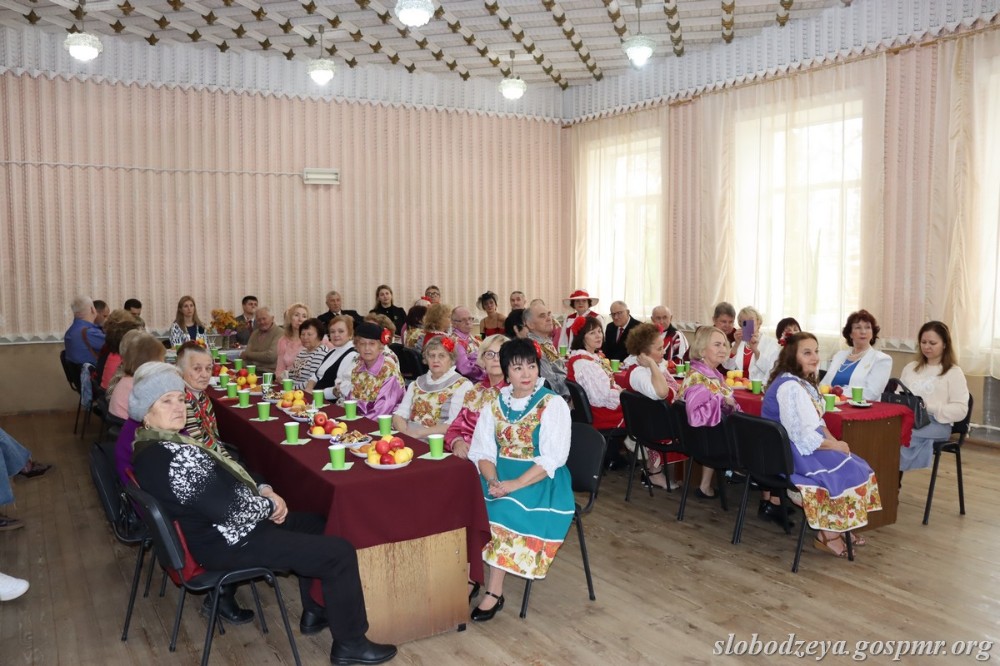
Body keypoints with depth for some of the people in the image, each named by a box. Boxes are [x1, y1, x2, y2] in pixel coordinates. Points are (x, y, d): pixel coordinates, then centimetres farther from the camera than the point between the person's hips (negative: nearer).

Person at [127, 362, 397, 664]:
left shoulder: (153, 445, 6)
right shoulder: (172, 458, -29)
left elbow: (222, 477, 13)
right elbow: (231, 509, -28)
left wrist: (263, 489, -1)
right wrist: (269, 503, -9)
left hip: (215, 529, 11)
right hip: (227, 543, -11)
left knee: (314, 523, 22)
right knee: (340, 552, -9)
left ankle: (314, 612, 31)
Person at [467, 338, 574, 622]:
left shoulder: (553, 405, -5)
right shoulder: (495, 406, 9)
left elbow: (553, 459, -13)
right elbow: (482, 451, 5)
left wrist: (513, 485, -23)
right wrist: (493, 480, -17)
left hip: (540, 481, -4)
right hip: (501, 476, 5)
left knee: (506, 507, -30)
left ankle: (494, 593, -19)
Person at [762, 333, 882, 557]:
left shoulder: (803, 382, 11)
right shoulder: (789, 387, -23)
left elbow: (817, 421, 16)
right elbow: (800, 436, -26)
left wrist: (834, 441, -2)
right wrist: (835, 446, -13)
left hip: (804, 447, 10)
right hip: (789, 454, -10)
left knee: (856, 467, 4)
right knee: (846, 472, -14)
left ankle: (839, 529, 12)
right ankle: (828, 536, 0)